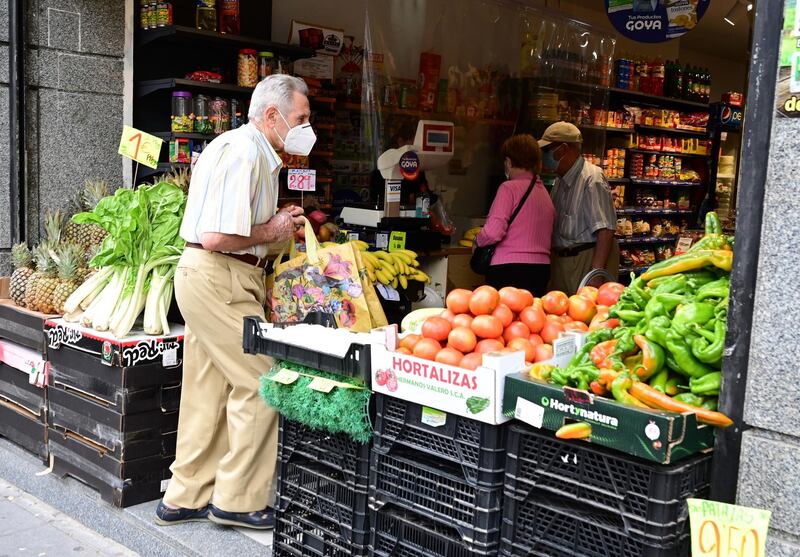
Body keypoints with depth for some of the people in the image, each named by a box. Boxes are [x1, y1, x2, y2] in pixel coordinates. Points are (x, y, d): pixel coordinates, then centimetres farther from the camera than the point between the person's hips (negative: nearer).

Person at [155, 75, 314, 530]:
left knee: (208, 389, 14)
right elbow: (216, 238, -24)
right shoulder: (243, 152, -17)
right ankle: (238, 501, 8)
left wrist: (280, 226, 12)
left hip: (212, 278, 11)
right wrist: (271, 232, -10)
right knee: (258, 384, -4)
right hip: (219, 281, -11)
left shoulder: (254, 151, 18)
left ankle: (186, 497, 24)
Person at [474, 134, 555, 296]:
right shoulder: (544, 193, 12)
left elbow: (493, 232, -14)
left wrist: (477, 241, 4)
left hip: (508, 269, -6)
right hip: (541, 270, 6)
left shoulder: (509, 188, -6)